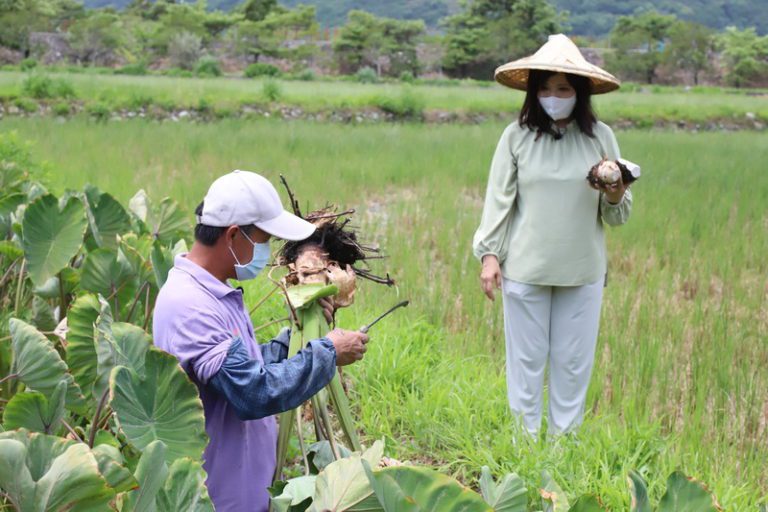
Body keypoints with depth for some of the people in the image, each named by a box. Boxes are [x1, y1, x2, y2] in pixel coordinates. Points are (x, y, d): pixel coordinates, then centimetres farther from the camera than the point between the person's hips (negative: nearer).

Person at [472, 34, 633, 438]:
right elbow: (498, 200, 2)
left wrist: (615, 199, -16)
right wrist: (489, 254, -2)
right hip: (525, 267, -1)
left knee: (573, 362, 9)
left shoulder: (600, 137, 0)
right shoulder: (517, 136, -3)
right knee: (526, 360, 8)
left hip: (583, 270, 1)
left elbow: (617, 216, 5)